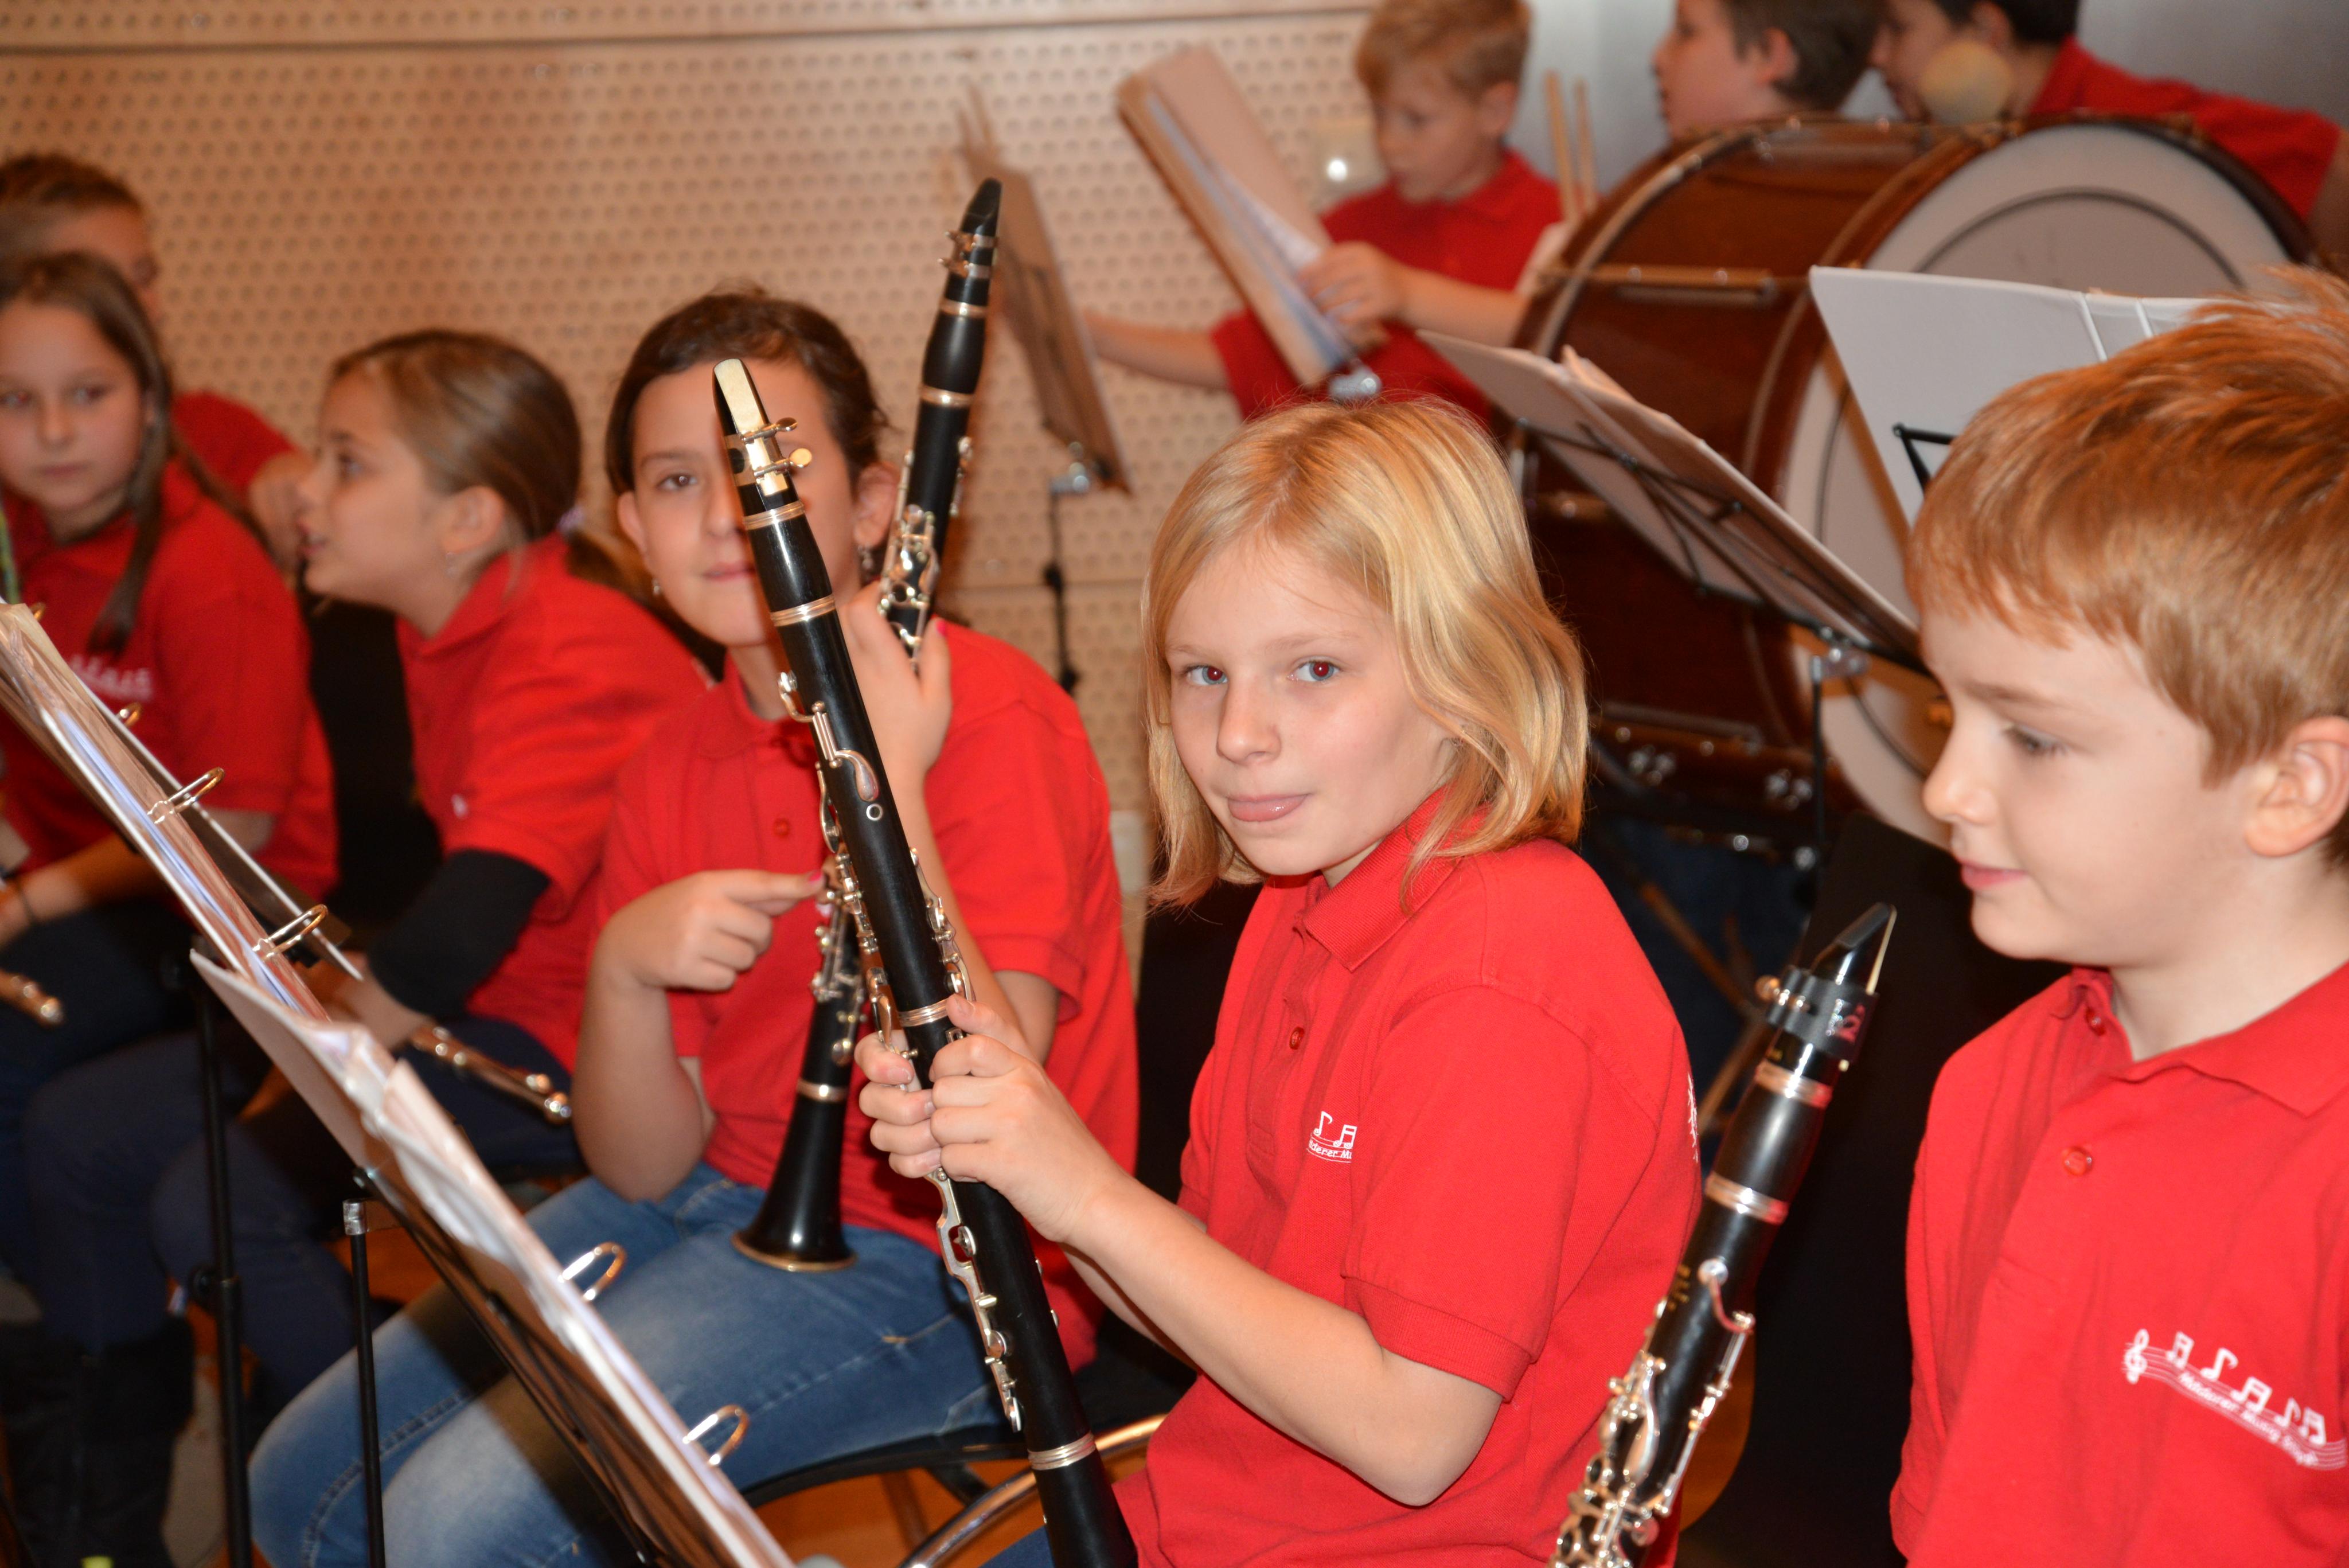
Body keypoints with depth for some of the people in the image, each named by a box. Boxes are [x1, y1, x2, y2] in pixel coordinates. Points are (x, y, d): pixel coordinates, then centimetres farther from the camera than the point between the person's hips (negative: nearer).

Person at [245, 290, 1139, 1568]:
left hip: (934, 1261, -7)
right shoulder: (671, 771, 6)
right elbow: (645, 1169, 2)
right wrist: (624, 970, -18)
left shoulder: (991, 718, -16)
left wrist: (887, 776, -27)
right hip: (724, 1200, 8)